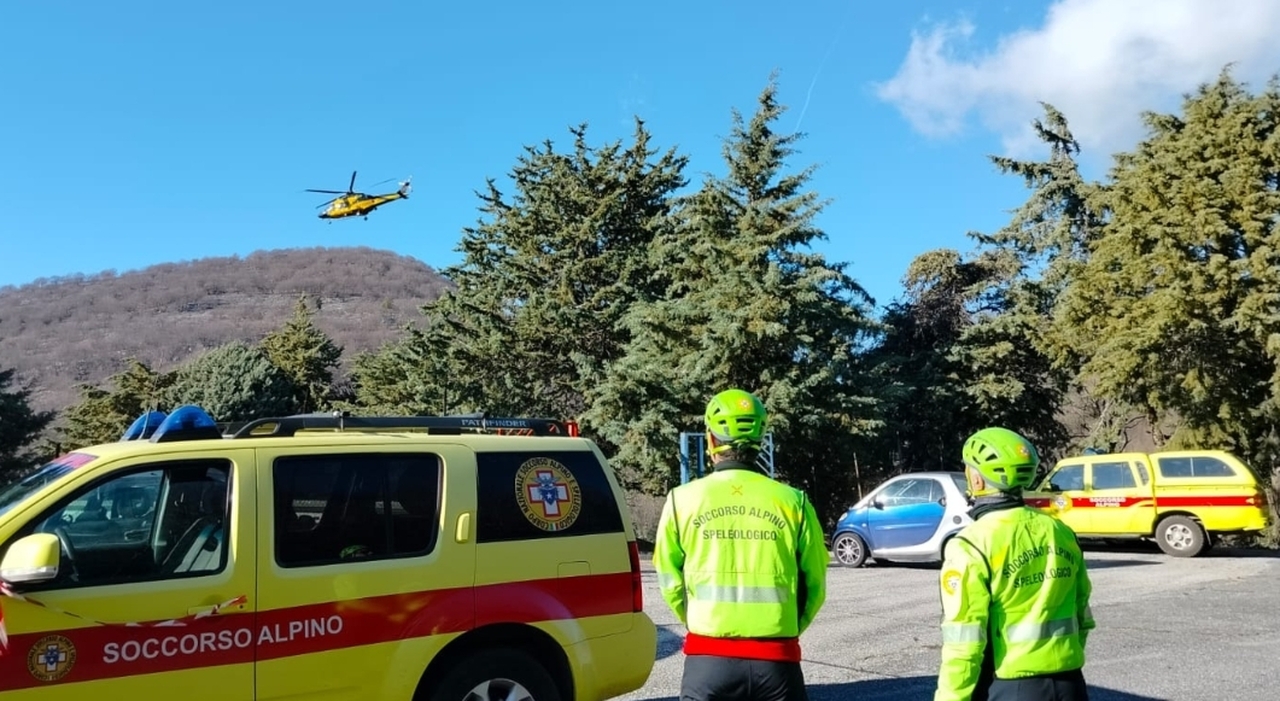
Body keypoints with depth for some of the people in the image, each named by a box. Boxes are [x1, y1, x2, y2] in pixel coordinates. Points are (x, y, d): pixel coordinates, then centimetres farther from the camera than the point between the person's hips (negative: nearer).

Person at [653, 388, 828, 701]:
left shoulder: (683, 500, -1)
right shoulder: (792, 501, 0)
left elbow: (670, 581, 6)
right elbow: (815, 584, 7)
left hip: (708, 658, 0)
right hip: (776, 659, 0)